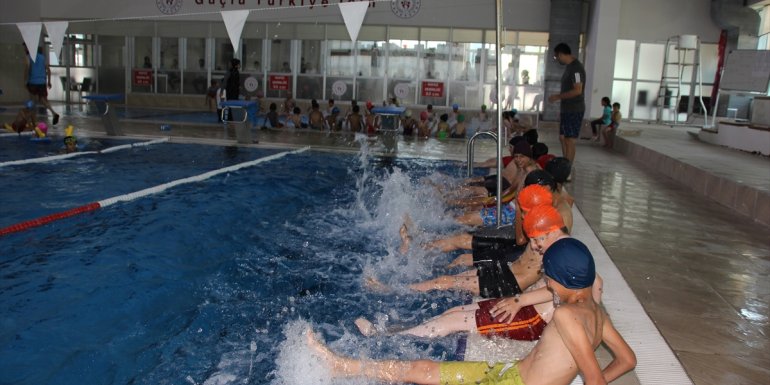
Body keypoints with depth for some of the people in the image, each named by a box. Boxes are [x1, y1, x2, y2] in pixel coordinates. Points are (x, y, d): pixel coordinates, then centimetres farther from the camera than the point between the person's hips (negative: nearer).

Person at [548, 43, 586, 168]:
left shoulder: (576, 68, -17)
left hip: (574, 111, -10)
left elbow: (577, 90, -23)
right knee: (563, 138, 14)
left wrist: (558, 97, -16)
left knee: (569, 140, -7)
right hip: (567, 109, 10)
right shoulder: (570, 67, 14)